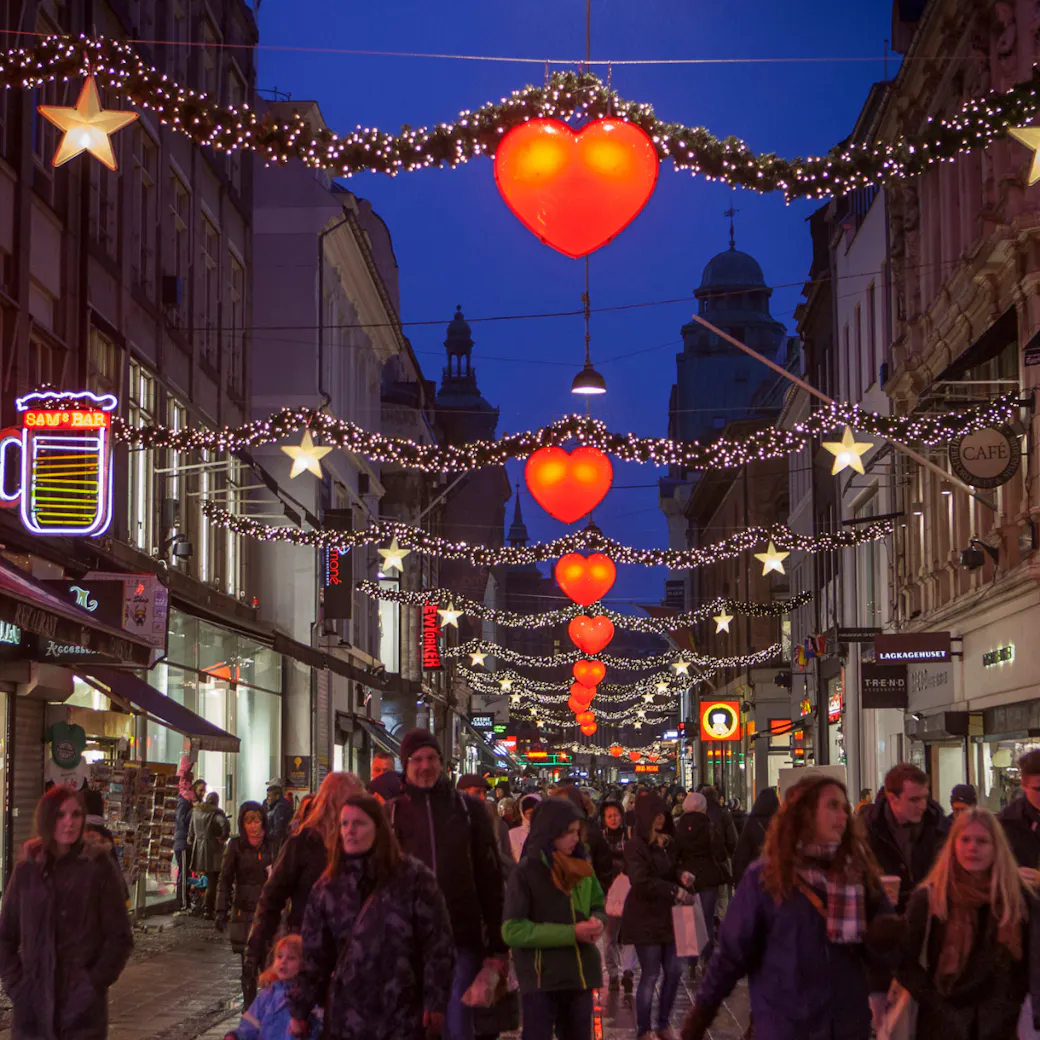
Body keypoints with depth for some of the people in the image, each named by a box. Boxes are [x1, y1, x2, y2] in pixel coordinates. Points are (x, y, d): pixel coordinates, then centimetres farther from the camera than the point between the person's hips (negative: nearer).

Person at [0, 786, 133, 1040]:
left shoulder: (97, 868, -1)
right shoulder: (27, 870, 6)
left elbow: (120, 938, -1)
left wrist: (94, 985, -9)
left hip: (83, 1009, -3)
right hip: (32, 1007, 3)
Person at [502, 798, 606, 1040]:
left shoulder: (581, 868, 7)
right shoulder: (526, 872, -11)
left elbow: (598, 905, 19)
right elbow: (512, 930, -15)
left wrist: (597, 922, -7)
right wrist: (571, 933, -19)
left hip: (580, 975, 6)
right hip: (541, 980, -6)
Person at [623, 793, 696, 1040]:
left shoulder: (667, 843, 9)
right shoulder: (635, 846, -15)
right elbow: (641, 882, -24)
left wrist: (681, 876, -3)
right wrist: (675, 890, -24)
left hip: (665, 916, 7)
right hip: (644, 918, -7)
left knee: (674, 969, 8)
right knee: (650, 975, -2)